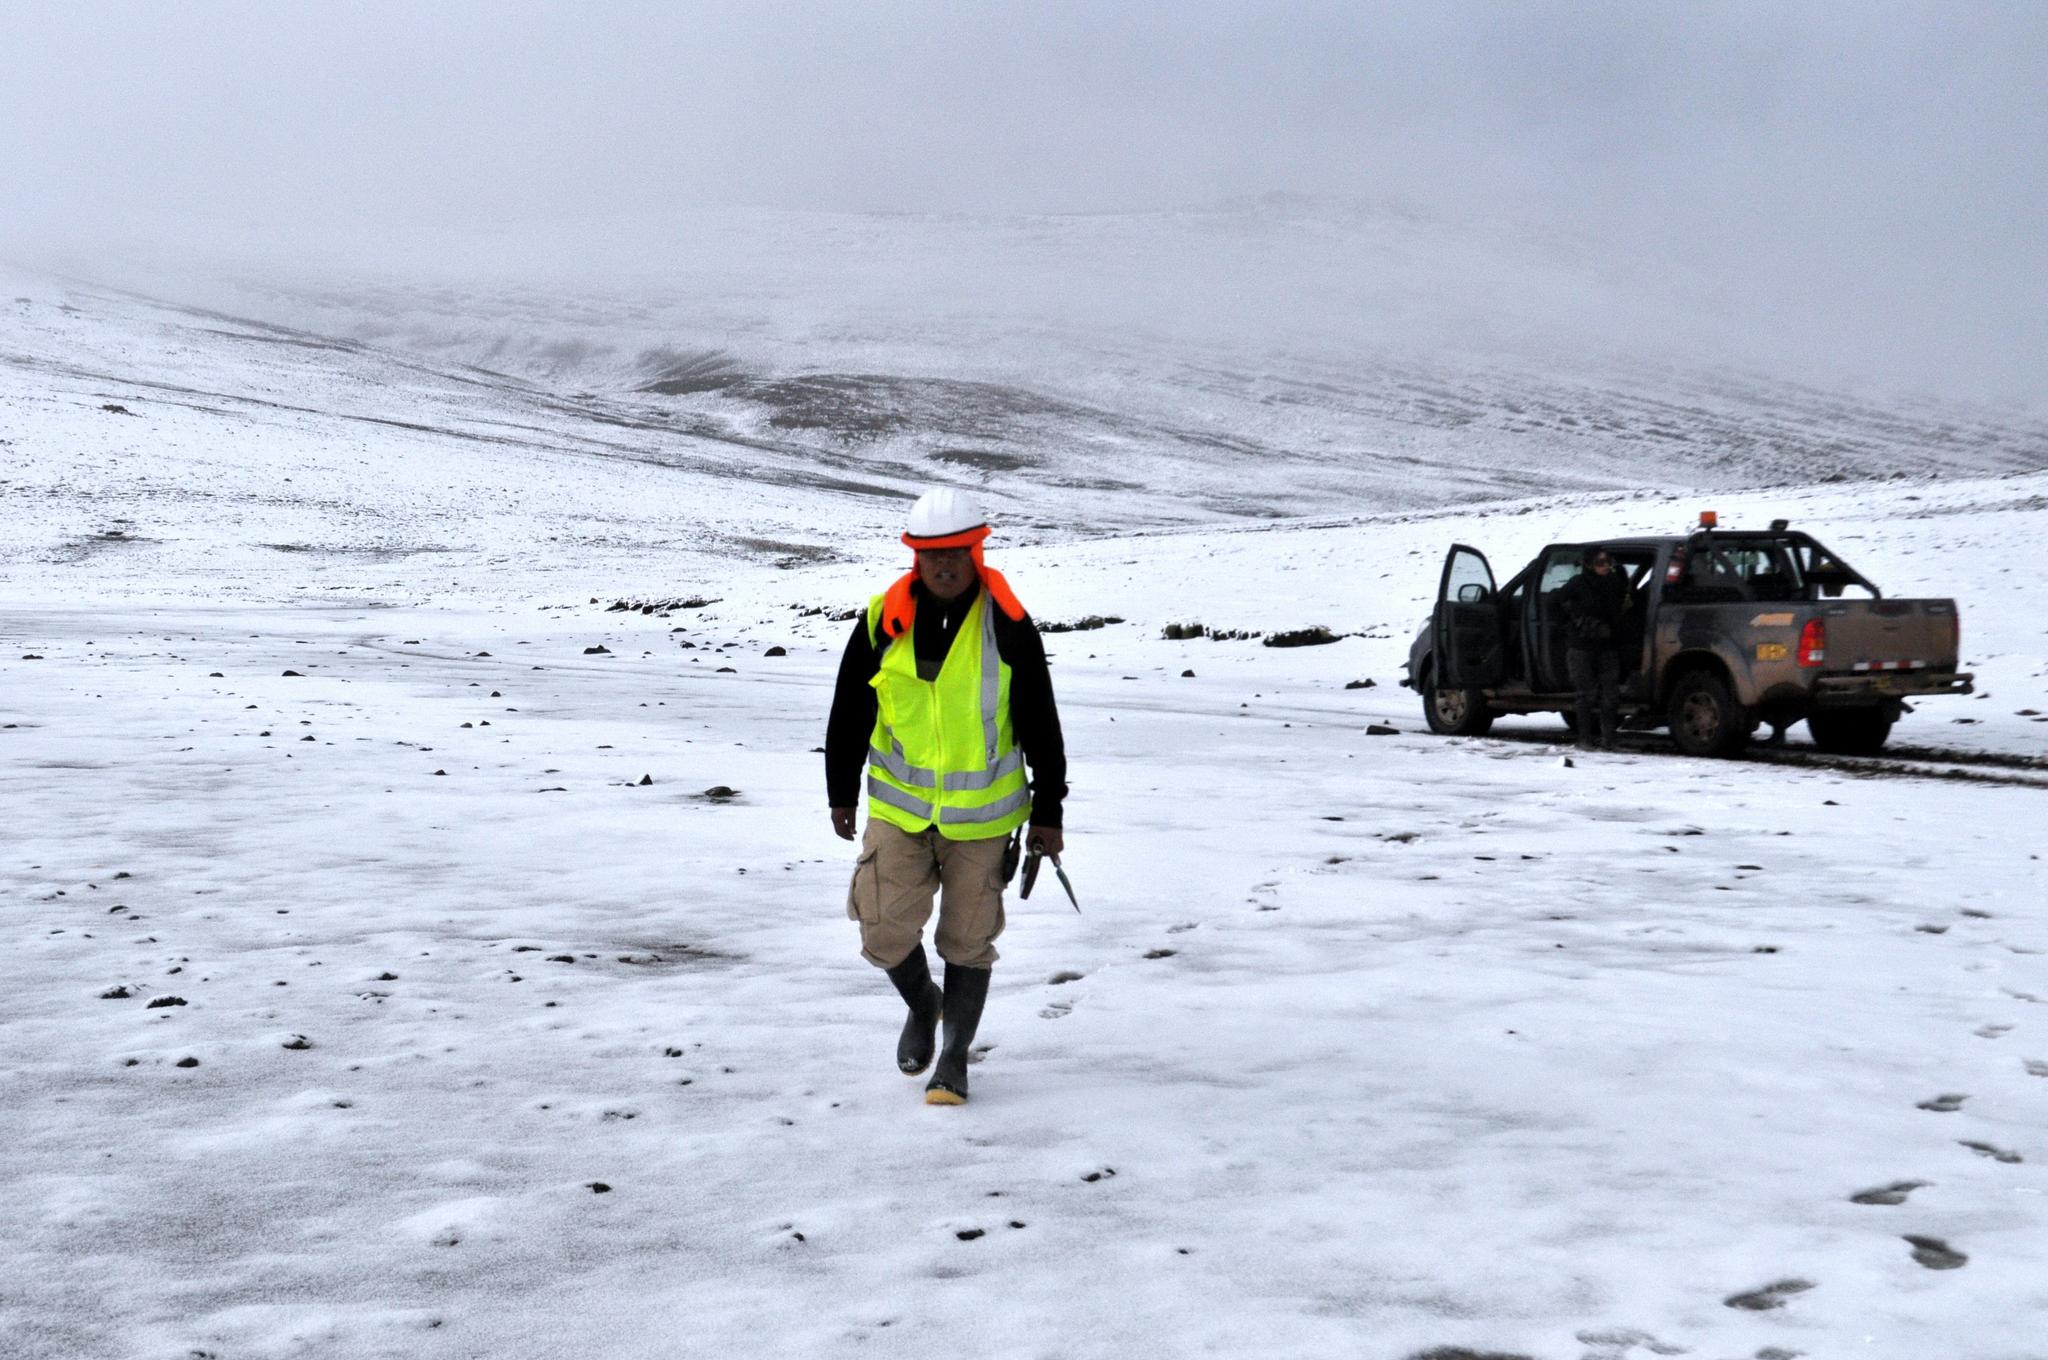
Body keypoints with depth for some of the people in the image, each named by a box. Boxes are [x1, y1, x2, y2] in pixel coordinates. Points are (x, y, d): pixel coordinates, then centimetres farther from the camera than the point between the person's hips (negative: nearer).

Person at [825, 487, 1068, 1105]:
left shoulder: (1008, 625, -11)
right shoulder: (882, 619, -6)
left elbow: (1041, 725, -3)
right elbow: (849, 712, 6)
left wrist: (1047, 813, -1)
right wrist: (841, 793, 11)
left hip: (982, 813, -2)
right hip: (898, 805, 2)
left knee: (967, 942, 6)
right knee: (885, 933, -1)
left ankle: (955, 1055, 23)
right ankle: (922, 1005, 31)